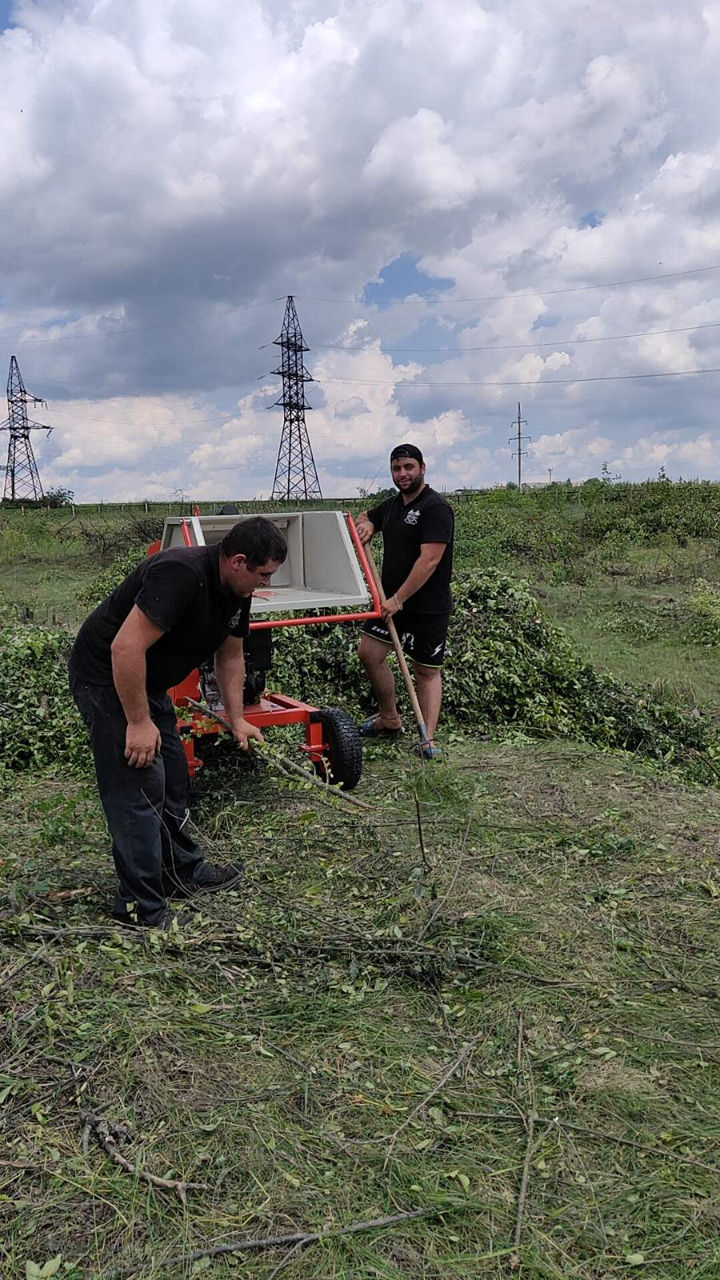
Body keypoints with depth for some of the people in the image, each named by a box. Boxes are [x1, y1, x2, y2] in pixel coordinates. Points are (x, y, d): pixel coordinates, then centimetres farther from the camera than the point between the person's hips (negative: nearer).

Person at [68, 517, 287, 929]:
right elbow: (126, 647, -34)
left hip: (147, 681, 10)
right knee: (138, 788, -8)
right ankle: (141, 911, 1)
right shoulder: (180, 574, -31)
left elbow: (230, 655, 13)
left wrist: (237, 720, 10)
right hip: (107, 677, -10)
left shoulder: (236, 590, 0)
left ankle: (185, 872, 32)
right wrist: (138, 722, -27)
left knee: (172, 779, 16)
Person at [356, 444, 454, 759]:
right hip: (390, 599, 7)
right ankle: (389, 719, 19)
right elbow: (364, 519, 33)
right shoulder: (391, 506, 12)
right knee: (369, 653, 2)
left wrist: (399, 599, -23)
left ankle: (428, 738, 6)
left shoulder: (436, 508, -14)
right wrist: (365, 524, 6)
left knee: (426, 671, 0)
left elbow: (429, 560, -23)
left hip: (427, 606, -7)